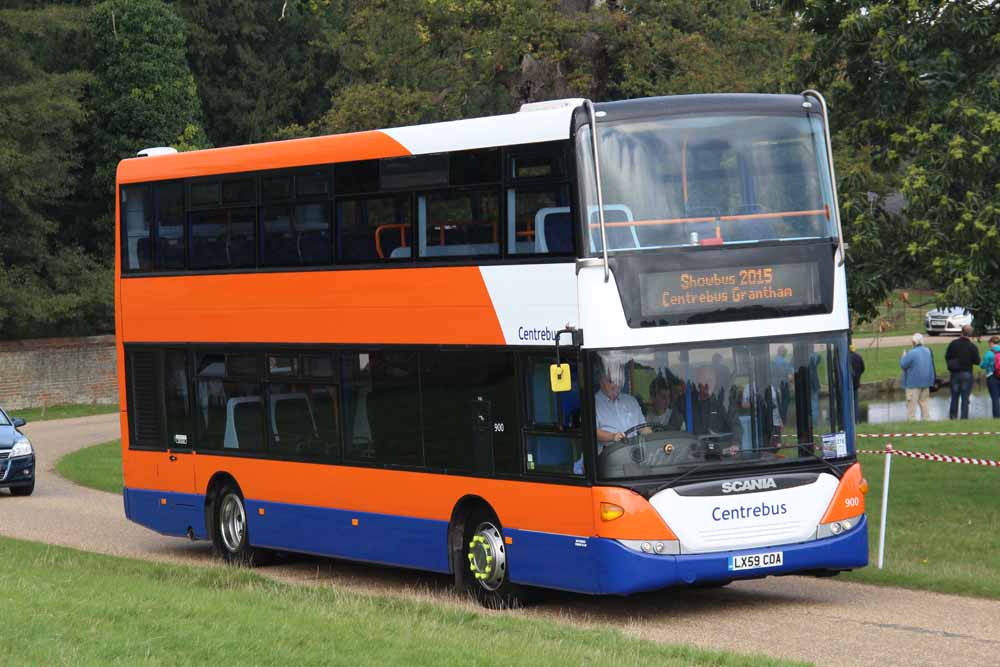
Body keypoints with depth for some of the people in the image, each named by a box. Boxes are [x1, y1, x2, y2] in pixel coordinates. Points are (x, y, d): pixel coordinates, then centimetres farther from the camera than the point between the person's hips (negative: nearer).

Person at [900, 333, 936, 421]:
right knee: (924, 401, 15)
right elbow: (931, 365, 16)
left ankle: (911, 419, -6)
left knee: (911, 403, -3)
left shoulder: (912, 353, -20)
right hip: (926, 381, 7)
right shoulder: (927, 351, 6)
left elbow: (902, 365, -13)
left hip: (914, 382, -7)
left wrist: (903, 357, 4)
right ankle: (926, 418, 15)